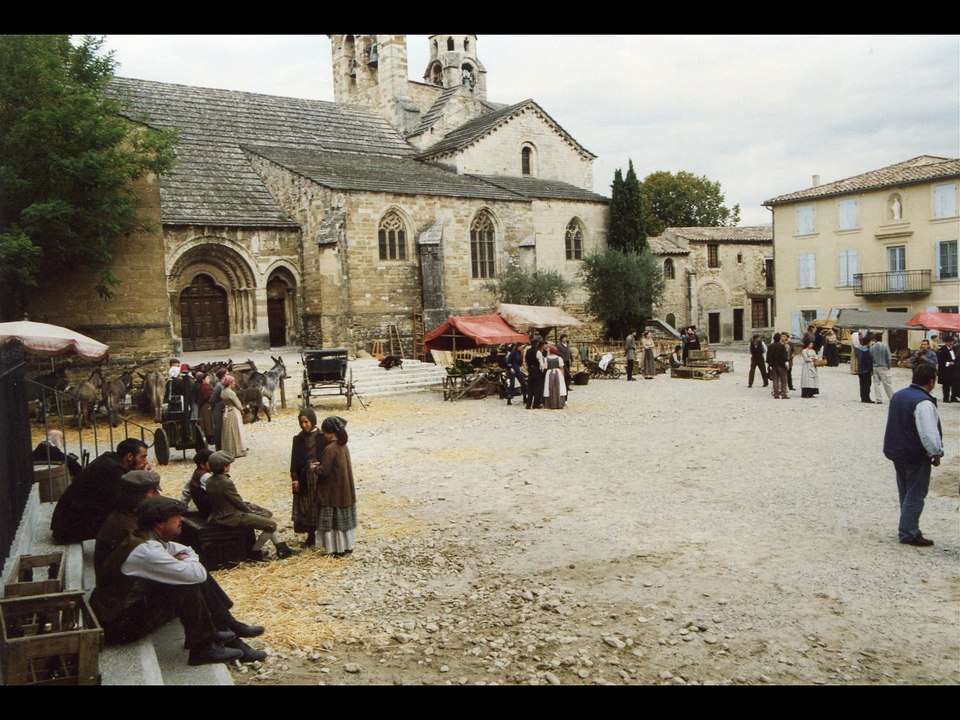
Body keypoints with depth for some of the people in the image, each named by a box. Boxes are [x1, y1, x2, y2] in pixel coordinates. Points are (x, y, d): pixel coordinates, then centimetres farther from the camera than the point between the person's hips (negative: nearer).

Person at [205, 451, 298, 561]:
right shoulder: (226, 482, -26)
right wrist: (249, 509, 3)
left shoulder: (210, 481, 3)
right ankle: (254, 552, 8)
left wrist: (247, 505, 8)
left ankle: (281, 548, 20)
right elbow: (238, 503, -17)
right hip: (231, 517, -11)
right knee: (271, 524, -9)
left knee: (267, 514, 18)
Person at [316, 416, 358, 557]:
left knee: (333, 520, 3)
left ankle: (338, 549, 9)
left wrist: (315, 468, -2)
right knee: (344, 518, 15)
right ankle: (347, 546, 23)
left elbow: (325, 471, -20)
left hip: (332, 491, -8)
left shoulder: (330, 449, -21)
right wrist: (320, 465, 15)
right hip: (345, 490, 8)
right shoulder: (343, 446, 4)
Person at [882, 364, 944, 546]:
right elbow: (929, 433, -25)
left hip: (896, 452, 9)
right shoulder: (924, 403, -23)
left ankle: (907, 528, 27)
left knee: (905, 493, 18)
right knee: (915, 496, 2)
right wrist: (936, 454, -10)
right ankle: (909, 533, 8)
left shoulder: (898, 395, 6)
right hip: (916, 456, -9)